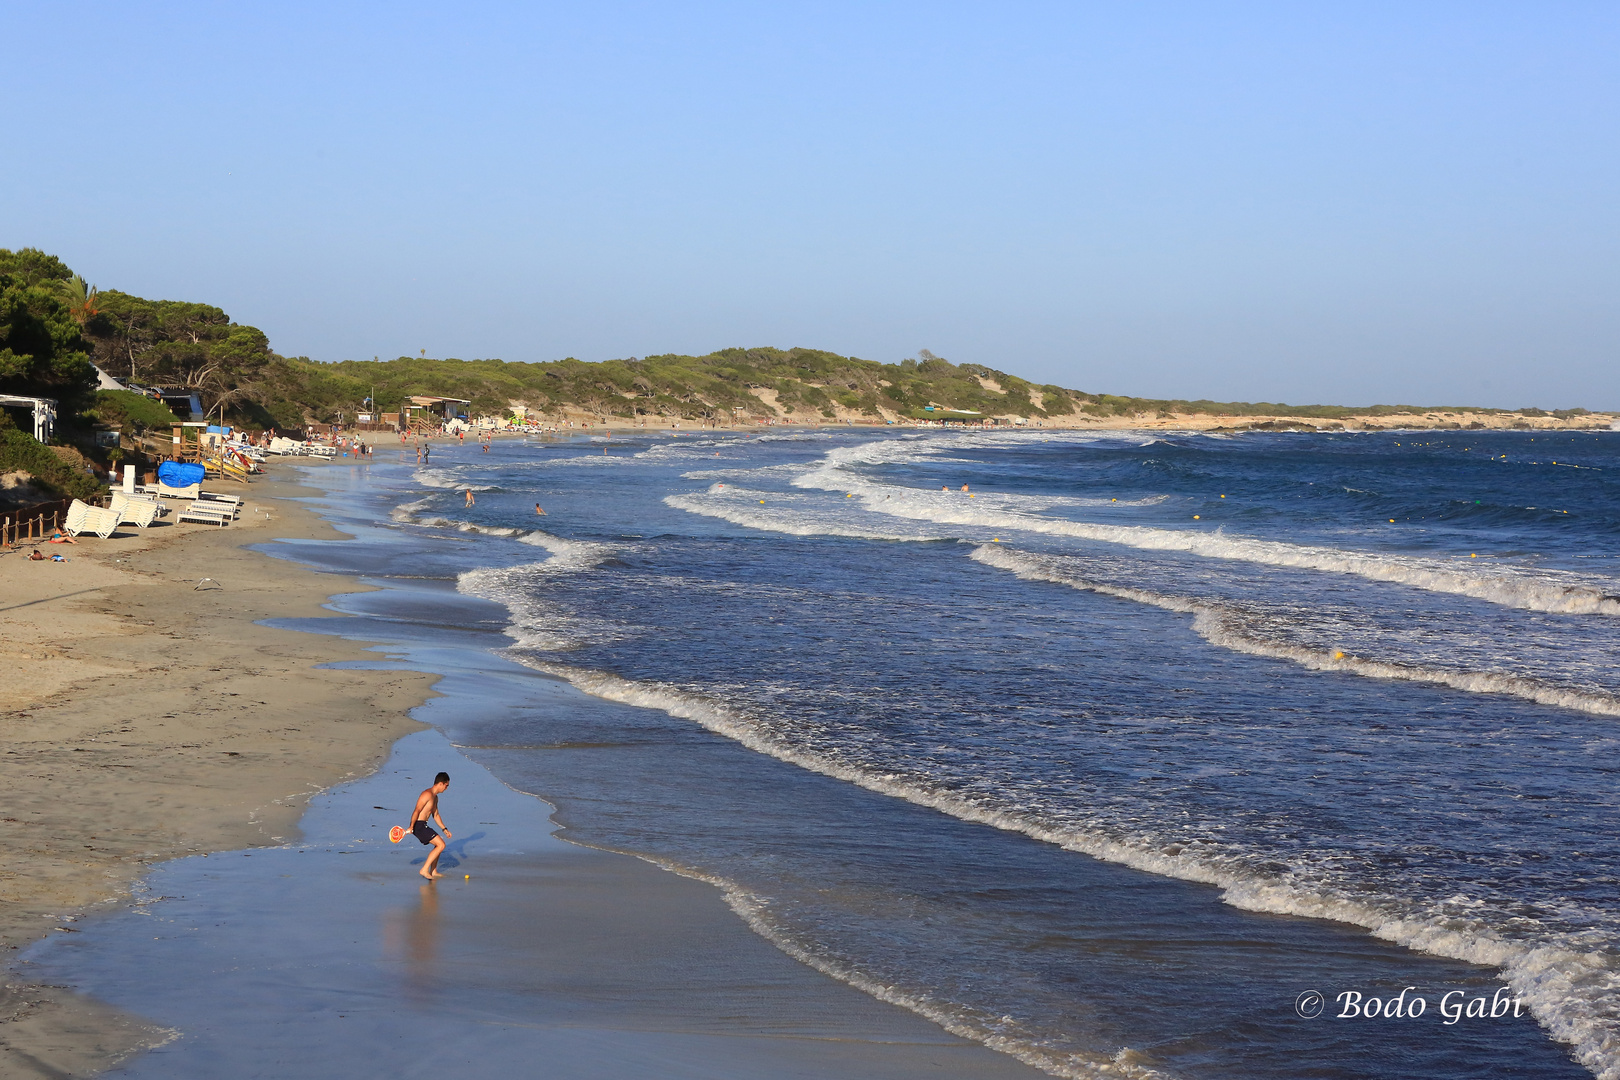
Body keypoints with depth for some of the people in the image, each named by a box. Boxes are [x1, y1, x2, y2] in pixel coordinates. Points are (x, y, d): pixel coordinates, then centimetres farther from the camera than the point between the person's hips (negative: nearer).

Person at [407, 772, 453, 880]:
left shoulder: (435, 797, 18)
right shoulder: (428, 794, -15)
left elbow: (435, 815, 28)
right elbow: (416, 811, -22)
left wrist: (445, 829, 25)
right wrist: (411, 827, -27)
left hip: (423, 826, 11)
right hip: (418, 825, -11)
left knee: (439, 844, 21)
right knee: (441, 845, -14)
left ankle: (433, 871, 28)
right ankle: (424, 870, -14)